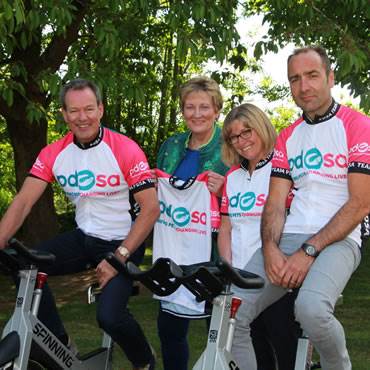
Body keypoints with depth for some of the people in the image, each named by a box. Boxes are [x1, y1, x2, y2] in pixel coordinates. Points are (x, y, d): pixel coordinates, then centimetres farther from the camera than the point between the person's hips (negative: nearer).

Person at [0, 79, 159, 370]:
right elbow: (24, 201, -10)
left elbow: (151, 208, -16)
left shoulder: (125, 150, -16)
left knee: (109, 315, -24)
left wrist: (119, 257, -21)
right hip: (83, 238, 5)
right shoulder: (53, 154, -4)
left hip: (122, 243, -5)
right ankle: (59, 346, 2)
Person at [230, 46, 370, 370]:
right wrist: (270, 249, -10)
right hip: (288, 238, 5)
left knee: (311, 308, -34)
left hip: (337, 240, -5)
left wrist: (309, 252, -15)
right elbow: (275, 203, 11)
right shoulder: (287, 138, 17)